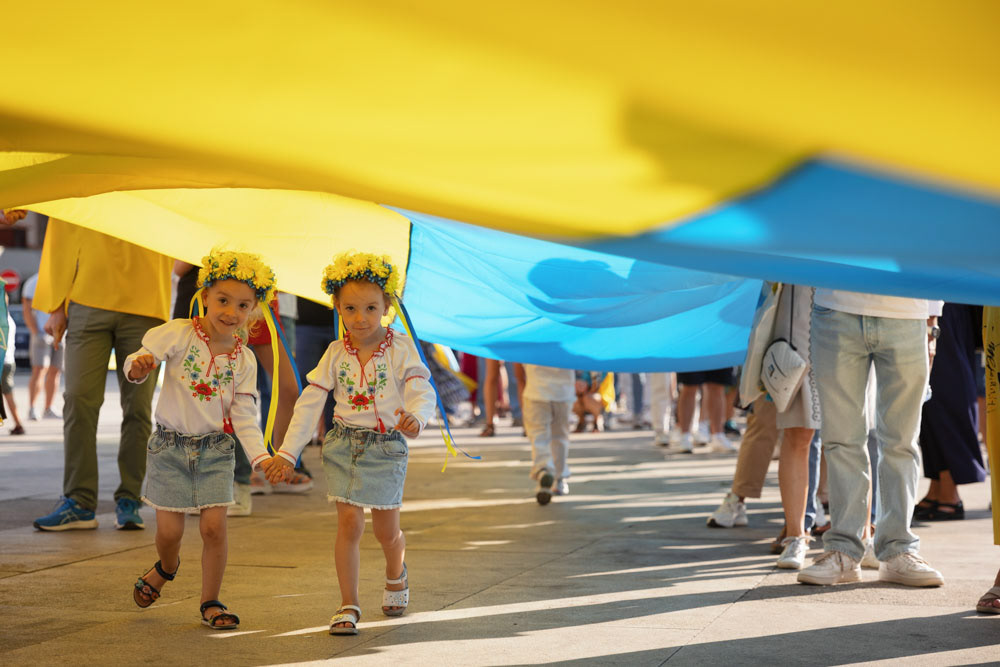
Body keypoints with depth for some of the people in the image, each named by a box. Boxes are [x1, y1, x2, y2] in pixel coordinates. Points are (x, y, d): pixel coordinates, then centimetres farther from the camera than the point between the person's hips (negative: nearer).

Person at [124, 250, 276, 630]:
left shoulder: (244, 360, -1)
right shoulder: (179, 334, -10)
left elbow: (244, 416, -1)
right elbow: (140, 360, -14)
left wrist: (260, 456, -15)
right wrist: (138, 368, -39)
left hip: (216, 450, 2)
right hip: (170, 445, -2)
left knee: (214, 527, -7)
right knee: (170, 530, 2)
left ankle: (210, 602, 12)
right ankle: (167, 568, 38)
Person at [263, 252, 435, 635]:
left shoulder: (400, 348, -7)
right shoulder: (335, 354, 0)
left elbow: (421, 390, -17)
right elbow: (309, 404, 2)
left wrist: (416, 416, -41)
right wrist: (287, 453, -2)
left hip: (387, 446, -1)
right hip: (344, 444, 1)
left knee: (386, 531, 8)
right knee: (349, 524, -6)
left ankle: (396, 573, 43)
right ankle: (348, 607, 2)